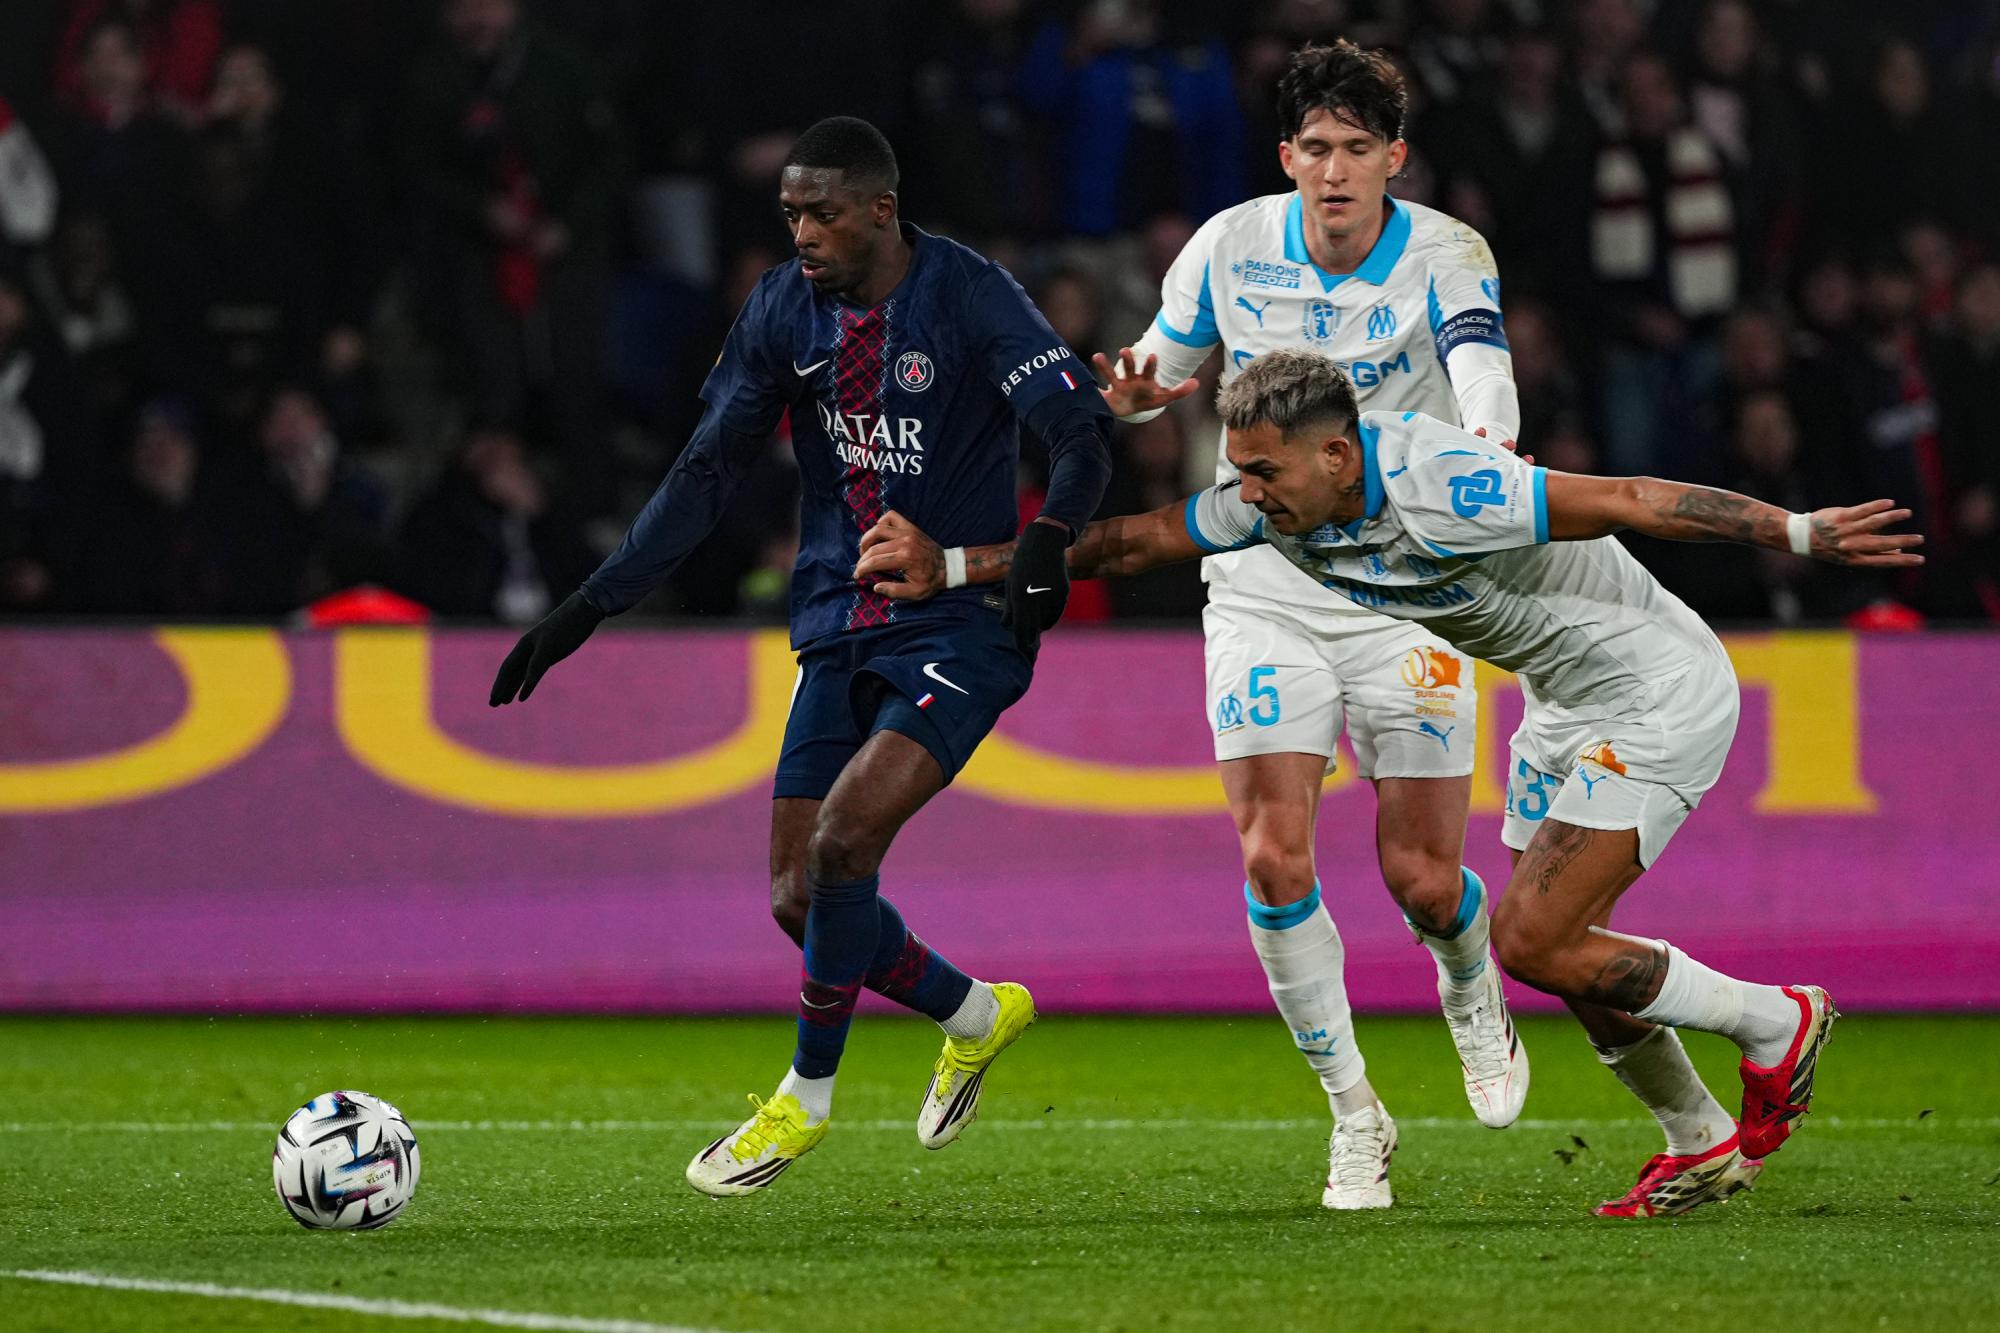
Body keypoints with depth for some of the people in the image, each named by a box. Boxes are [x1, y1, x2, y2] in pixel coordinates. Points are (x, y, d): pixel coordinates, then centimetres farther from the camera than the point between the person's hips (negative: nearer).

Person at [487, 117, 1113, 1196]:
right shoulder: (784, 309, 4)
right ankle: (977, 1016, 29)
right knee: (798, 896, 2)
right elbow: (705, 472, 8)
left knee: (844, 839, -22)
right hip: (838, 630, 6)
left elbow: (1085, 435, -15)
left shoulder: (967, 297, -12)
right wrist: (591, 606, 1)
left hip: (958, 627, -6)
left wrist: (1046, 544, -35)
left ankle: (806, 1095, -3)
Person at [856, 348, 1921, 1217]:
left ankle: (1774, 1022, 5)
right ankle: (1701, 1145, 25)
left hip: (1661, 692, -9)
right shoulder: (1282, 503, -7)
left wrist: (1802, 534, -27)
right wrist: (950, 565, 0)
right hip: (1567, 704, 9)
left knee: (1533, 944, -13)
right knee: (1555, 949, 8)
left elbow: (1629, 500, -29)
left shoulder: (1441, 495, -31)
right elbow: (1134, 540, 2)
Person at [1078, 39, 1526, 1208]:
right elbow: (1163, 361, 11)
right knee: (1273, 857, -13)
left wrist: (1486, 453, -53)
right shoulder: (1232, 247, -3)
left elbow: (1482, 370, -29)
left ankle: (1472, 996, 37)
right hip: (1264, 581, 1)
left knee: (1423, 876, -1)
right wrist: (1138, 390, -14)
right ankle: (1355, 1113, 3)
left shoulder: (1447, 256, -11)